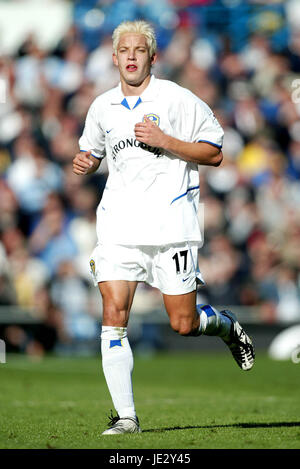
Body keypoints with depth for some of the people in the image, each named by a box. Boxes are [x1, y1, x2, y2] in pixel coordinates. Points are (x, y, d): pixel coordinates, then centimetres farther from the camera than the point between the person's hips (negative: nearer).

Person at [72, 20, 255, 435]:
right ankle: (126, 416, -7)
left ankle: (227, 326, 34)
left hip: (170, 220, -3)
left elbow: (214, 153, -2)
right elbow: (92, 151, 29)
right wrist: (85, 163, 5)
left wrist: (164, 140, -14)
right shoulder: (103, 108, 11)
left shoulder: (178, 100, -3)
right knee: (114, 318, -11)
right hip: (119, 224, 3)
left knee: (183, 323, -1)